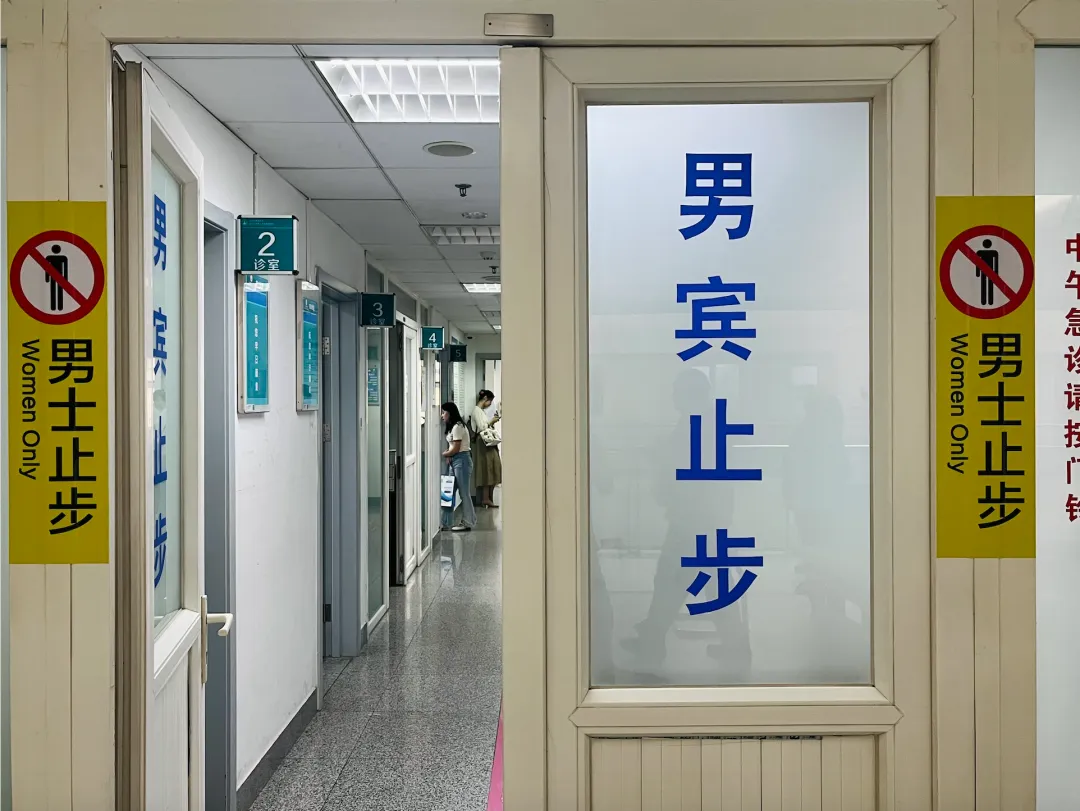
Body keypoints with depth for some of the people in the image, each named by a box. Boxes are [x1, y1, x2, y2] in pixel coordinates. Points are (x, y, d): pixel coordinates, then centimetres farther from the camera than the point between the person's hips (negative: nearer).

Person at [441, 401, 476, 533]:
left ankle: (467, 523, 4)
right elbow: (450, 447, 13)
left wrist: (443, 455, -2)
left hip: (461, 460, -10)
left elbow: (455, 449, -15)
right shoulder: (452, 427, 16)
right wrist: (448, 456, -5)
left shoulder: (457, 427, -13)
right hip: (454, 461, 10)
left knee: (464, 493, -3)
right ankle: (446, 522, 12)